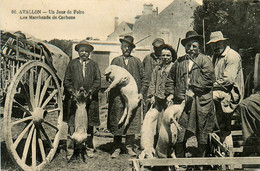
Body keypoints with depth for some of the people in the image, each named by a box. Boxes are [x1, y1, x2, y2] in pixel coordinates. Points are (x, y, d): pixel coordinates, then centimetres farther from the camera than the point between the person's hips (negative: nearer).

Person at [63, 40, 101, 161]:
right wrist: (73, 92, -8)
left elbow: (98, 81, 5)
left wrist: (89, 92, -9)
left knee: (89, 125, 6)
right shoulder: (72, 64, 11)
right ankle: (70, 148, 0)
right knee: (72, 124, -5)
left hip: (90, 99, 1)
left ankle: (89, 148, 18)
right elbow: (67, 81, 7)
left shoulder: (94, 65, 13)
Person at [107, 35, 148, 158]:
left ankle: (130, 147, 10)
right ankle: (117, 148, 10)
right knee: (117, 122, 0)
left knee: (132, 121, 0)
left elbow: (143, 78, 12)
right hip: (118, 96, 0)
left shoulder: (137, 61, 12)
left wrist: (141, 92, 2)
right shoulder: (115, 61, 12)